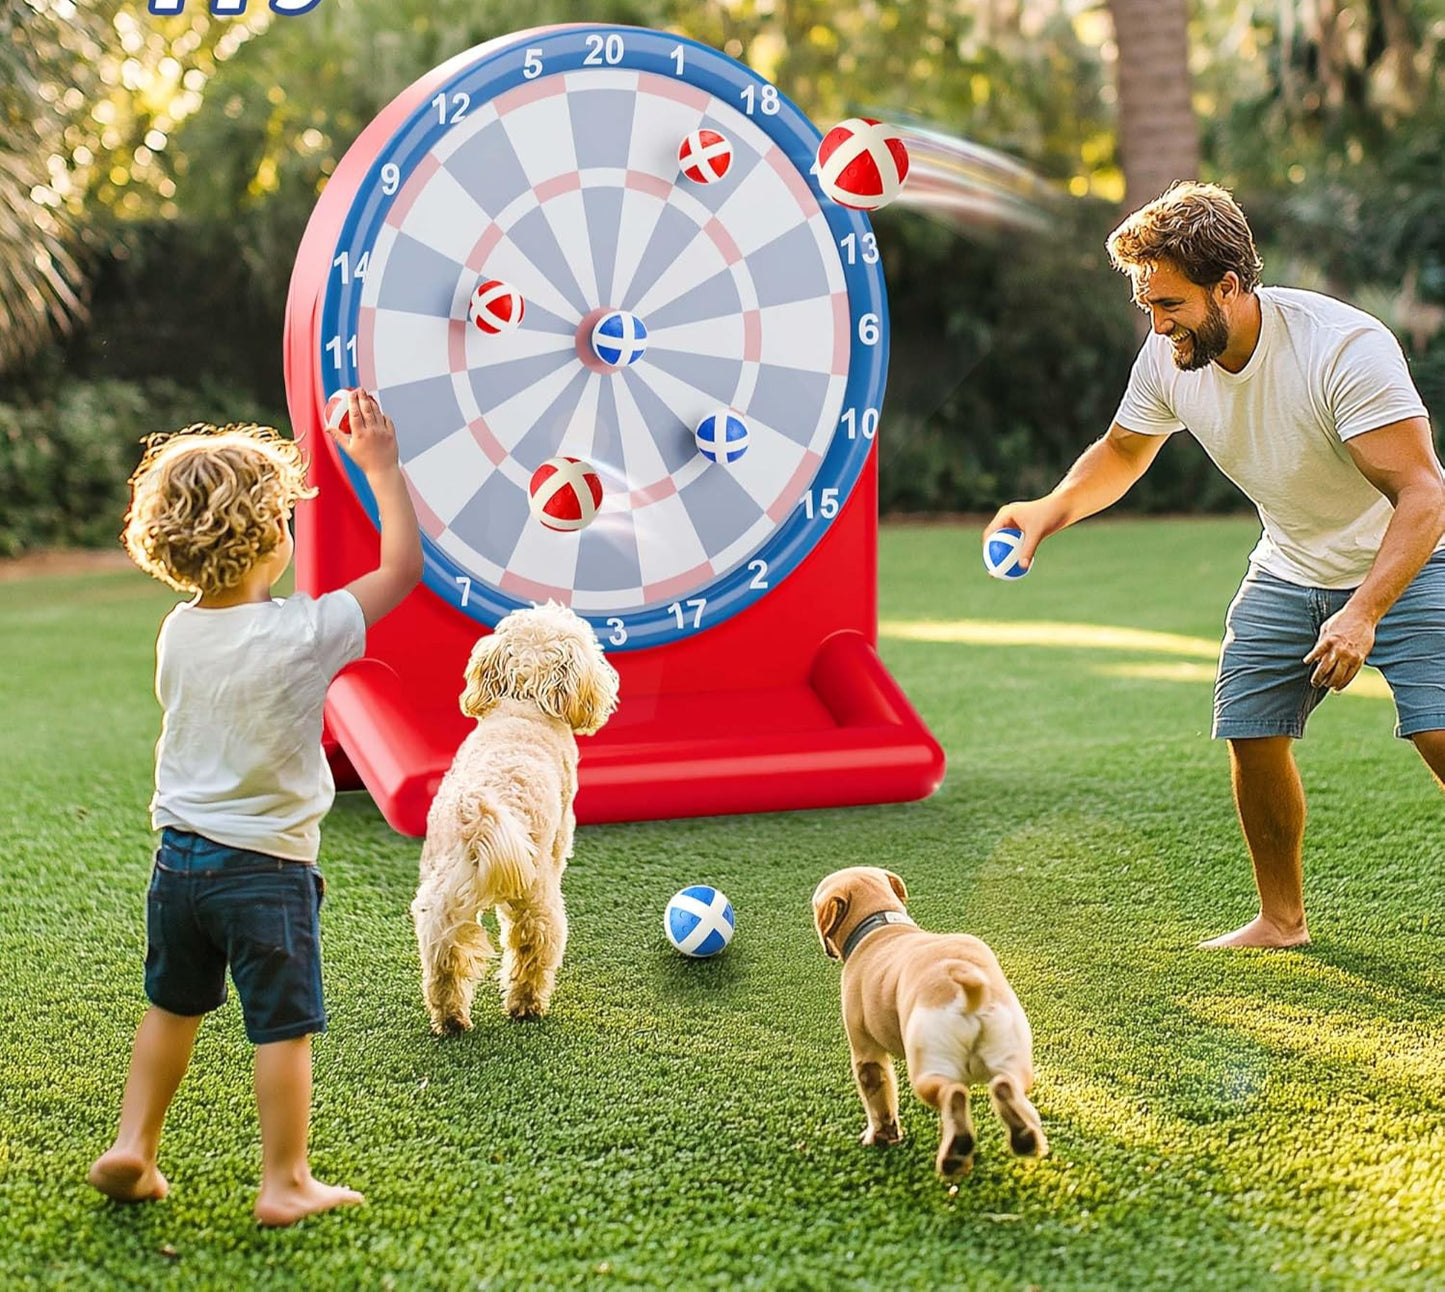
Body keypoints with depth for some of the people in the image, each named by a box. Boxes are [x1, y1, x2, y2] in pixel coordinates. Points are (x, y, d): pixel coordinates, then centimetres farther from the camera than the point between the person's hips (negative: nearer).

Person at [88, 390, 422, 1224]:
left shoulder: (178, 632, -3)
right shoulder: (304, 634, -19)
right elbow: (404, 565, -10)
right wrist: (382, 465, -2)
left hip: (179, 858, 6)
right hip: (267, 865, -6)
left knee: (173, 1007, 23)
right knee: (284, 1025, 5)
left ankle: (133, 1147, 27)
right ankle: (286, 1184, 12)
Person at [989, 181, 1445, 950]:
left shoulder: (1346, 346, -30)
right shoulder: (1168, 360, -12)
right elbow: (1121, 453, 9)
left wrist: (1363, 612, -43)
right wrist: (1050, 511, -9)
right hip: (1291, 569, 6)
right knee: (1251, 734, -2)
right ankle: (1282, 919, 17)